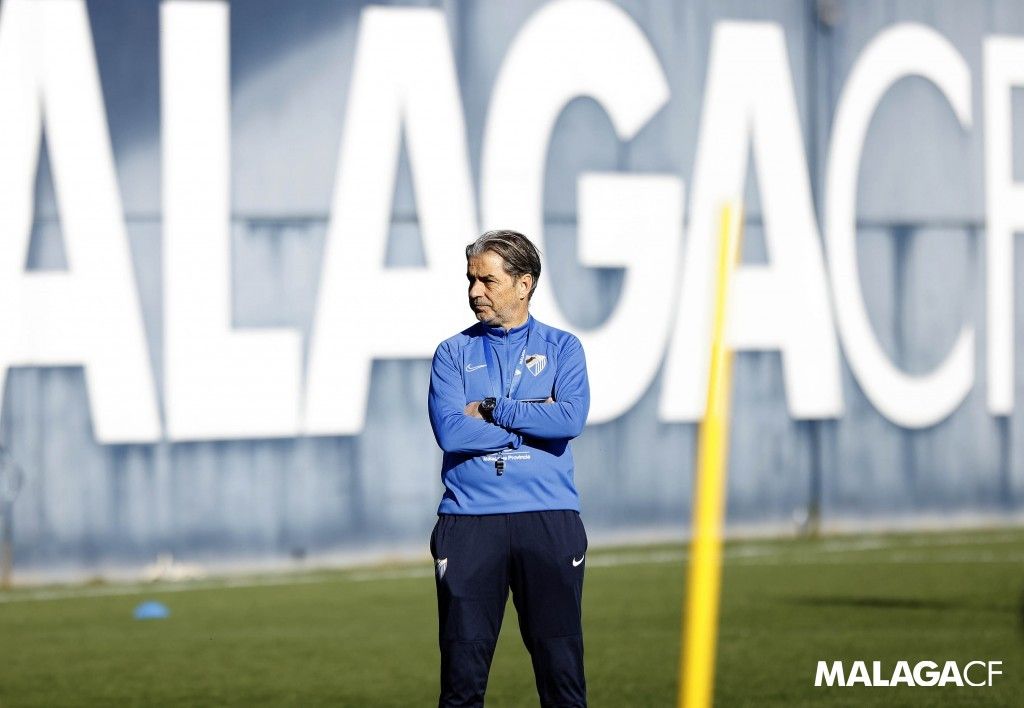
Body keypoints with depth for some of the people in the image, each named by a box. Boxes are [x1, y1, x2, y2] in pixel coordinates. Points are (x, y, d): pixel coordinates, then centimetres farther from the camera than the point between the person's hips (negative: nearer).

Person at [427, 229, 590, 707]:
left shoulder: (561, 348, 10)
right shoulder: (454, 354, 10)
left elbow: (570, 419, -9)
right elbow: (450, 431, -7)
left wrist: (491, 409, -6)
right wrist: (533, 421, -4)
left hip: (548, 522, 0)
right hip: (469, 521, 0)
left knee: (561, 666, -1)